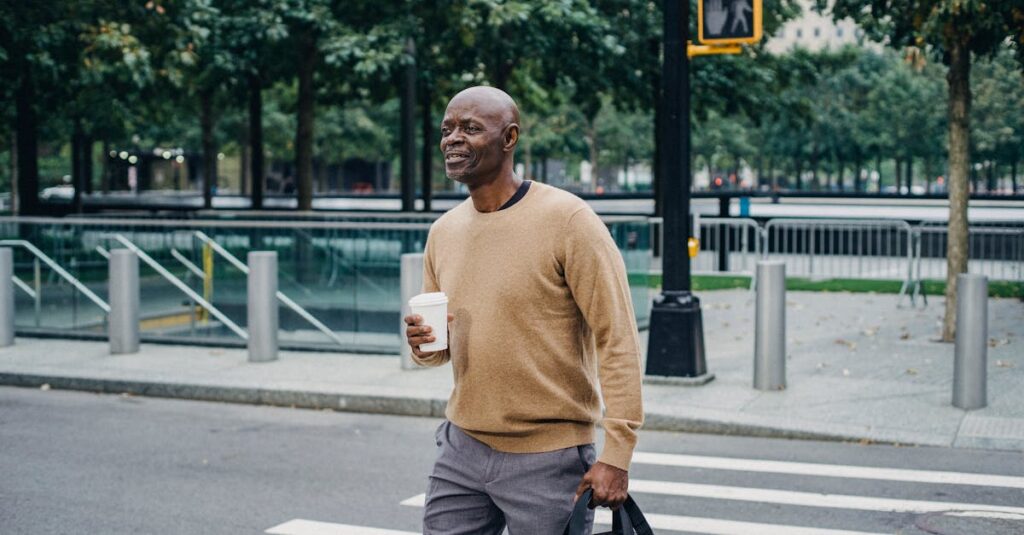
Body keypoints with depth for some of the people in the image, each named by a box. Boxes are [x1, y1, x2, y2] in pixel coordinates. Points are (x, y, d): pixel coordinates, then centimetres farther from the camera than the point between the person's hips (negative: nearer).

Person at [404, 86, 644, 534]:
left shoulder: (567, 220, -13)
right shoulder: (443, 233, 7)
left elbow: (618, 340, -14)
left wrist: (617, 455, -18)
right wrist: (424, 345, -7)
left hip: (549, 461, -5)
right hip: (462, 449, 6)